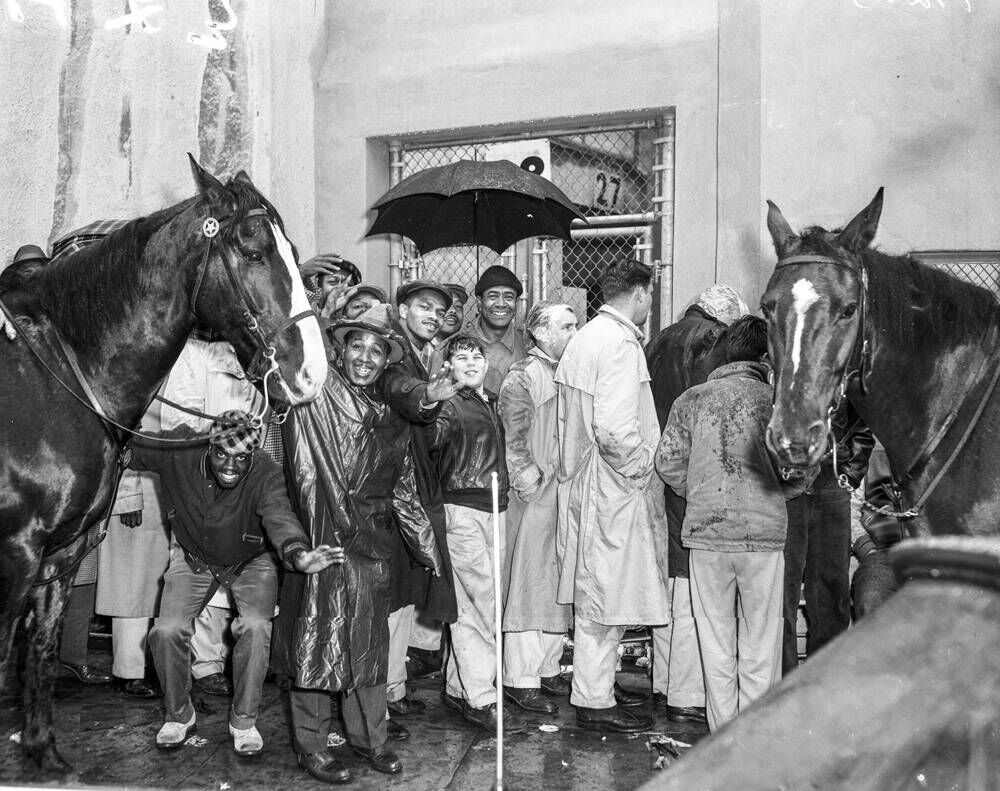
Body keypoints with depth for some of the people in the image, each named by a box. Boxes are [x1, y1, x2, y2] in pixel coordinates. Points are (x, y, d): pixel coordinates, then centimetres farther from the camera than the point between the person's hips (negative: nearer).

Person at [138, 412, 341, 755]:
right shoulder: (180, 453, -23)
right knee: (167, 630, -16)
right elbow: (127, 448, -11)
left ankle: (244, 720, 0)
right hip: (193, 559, 2)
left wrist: (298, 554, -67)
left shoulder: (266, 475, -30)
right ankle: (178, 714, 14)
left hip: (251, 562, -2)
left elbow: (279, 515, -47)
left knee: (255, 626, -25)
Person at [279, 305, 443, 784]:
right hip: (324, 535, -5)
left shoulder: (391, 419, 12)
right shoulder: (317, 396, -5)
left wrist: (426, 548, 17)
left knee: (370, 641, 12)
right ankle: (310, 745, 18)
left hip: (373, 544, 5)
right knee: (317, 638, 3)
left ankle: (368, 736, 27)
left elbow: (404, 490, 17)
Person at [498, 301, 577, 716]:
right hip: (535, 496, -7)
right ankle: (520, 679, 7)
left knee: (560, 587, 12)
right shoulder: (523, 377, -8)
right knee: (529, 585, -2)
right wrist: (532, 479, -15)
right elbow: (514, 441, -11)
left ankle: (547, 668, 25)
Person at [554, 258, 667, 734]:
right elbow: (614, 428, -27)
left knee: (596, 591, 18)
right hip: (613, 486, -10)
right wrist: (642, 469, -12)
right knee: (606, 593, -1)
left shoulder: (584, 338, 11)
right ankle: (595, 703, 9)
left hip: (582, 480, 10)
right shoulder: (620, 343, -17)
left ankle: (597, 682, 30)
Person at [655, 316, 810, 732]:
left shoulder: (692, 399, 3)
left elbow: (667, 462, 2)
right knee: (760, 645, 10)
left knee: (715, 645, 12)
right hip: (764, 532, -2)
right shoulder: (775, 402, -3)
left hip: (706, 531, 2)